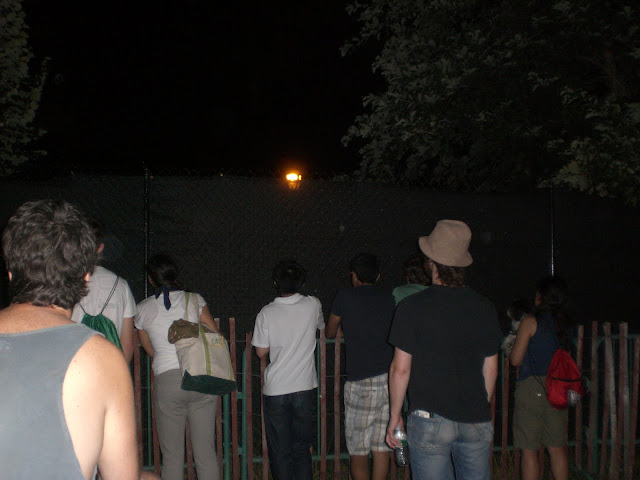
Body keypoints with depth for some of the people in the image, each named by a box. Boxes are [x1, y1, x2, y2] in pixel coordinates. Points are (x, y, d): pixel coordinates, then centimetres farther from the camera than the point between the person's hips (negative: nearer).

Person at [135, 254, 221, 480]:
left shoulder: (143, 309, 6)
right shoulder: (194, 299, 3)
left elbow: (150, 350, 15)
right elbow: (216, 336, 2)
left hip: (167, 380, -1)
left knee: (172, 455, 9)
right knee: (206, 452, 8)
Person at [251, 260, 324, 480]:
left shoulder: (267, 313, -10)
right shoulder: (313, 305, -4)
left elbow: (261, 352, -4)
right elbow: (322, 327, 17)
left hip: (275, 390, -2)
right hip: (305, 387, 2)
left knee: (279, 452, 9)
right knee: (301, 448, 14)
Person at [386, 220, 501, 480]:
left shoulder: (412, 307, -9)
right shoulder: (485, 308, 3)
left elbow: (401, 369, -7)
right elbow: (491, 368, 11)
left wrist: (394, 416, 5)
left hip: (430, 420, -3)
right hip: (477, 420, 4)